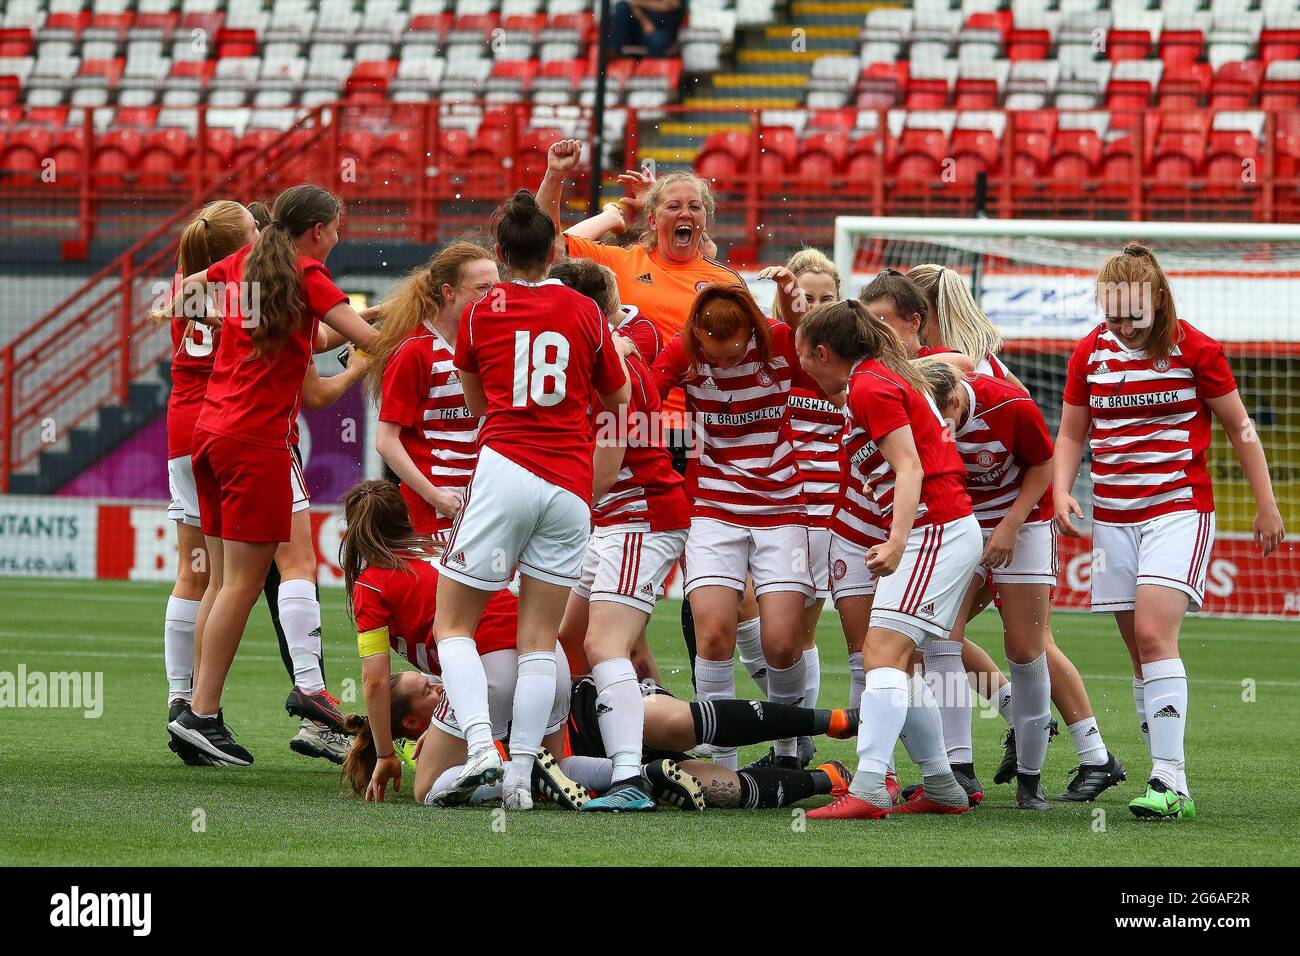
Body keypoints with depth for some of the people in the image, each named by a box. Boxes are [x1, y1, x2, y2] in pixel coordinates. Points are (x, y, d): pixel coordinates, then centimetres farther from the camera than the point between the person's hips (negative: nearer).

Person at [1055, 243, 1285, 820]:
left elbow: (1239, 427, 3)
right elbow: (1071, 434, 14)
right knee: (1140, 652, 4)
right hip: (1113, 517, 5)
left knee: (1154, 633, -21)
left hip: (1179, 509, -5)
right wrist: (1061, 491, -4)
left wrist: (1266, 506, 4)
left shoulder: (1194, 350, -6)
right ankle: (1172, 786, 9)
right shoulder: (1091, 352, 5)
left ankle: (1168, 779, -24)